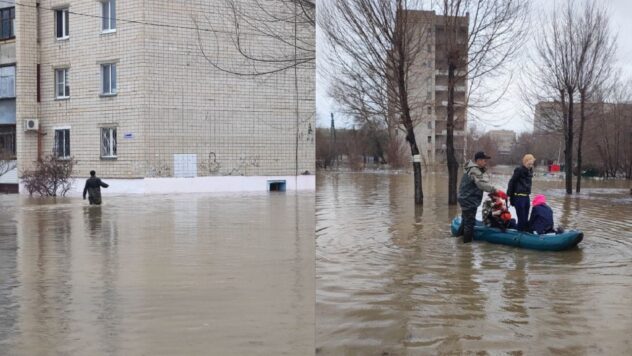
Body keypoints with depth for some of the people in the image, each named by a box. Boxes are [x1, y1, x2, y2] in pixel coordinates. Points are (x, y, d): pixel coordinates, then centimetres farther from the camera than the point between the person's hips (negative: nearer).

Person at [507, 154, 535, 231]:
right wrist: (509, 195, -10)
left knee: (525, 219, 12)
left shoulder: (530, 171, 11)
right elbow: (511, 183, -10)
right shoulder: (519, 170, -11)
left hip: (526, 197, 8)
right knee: (521, 219, -7)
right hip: (519, 197, -8)